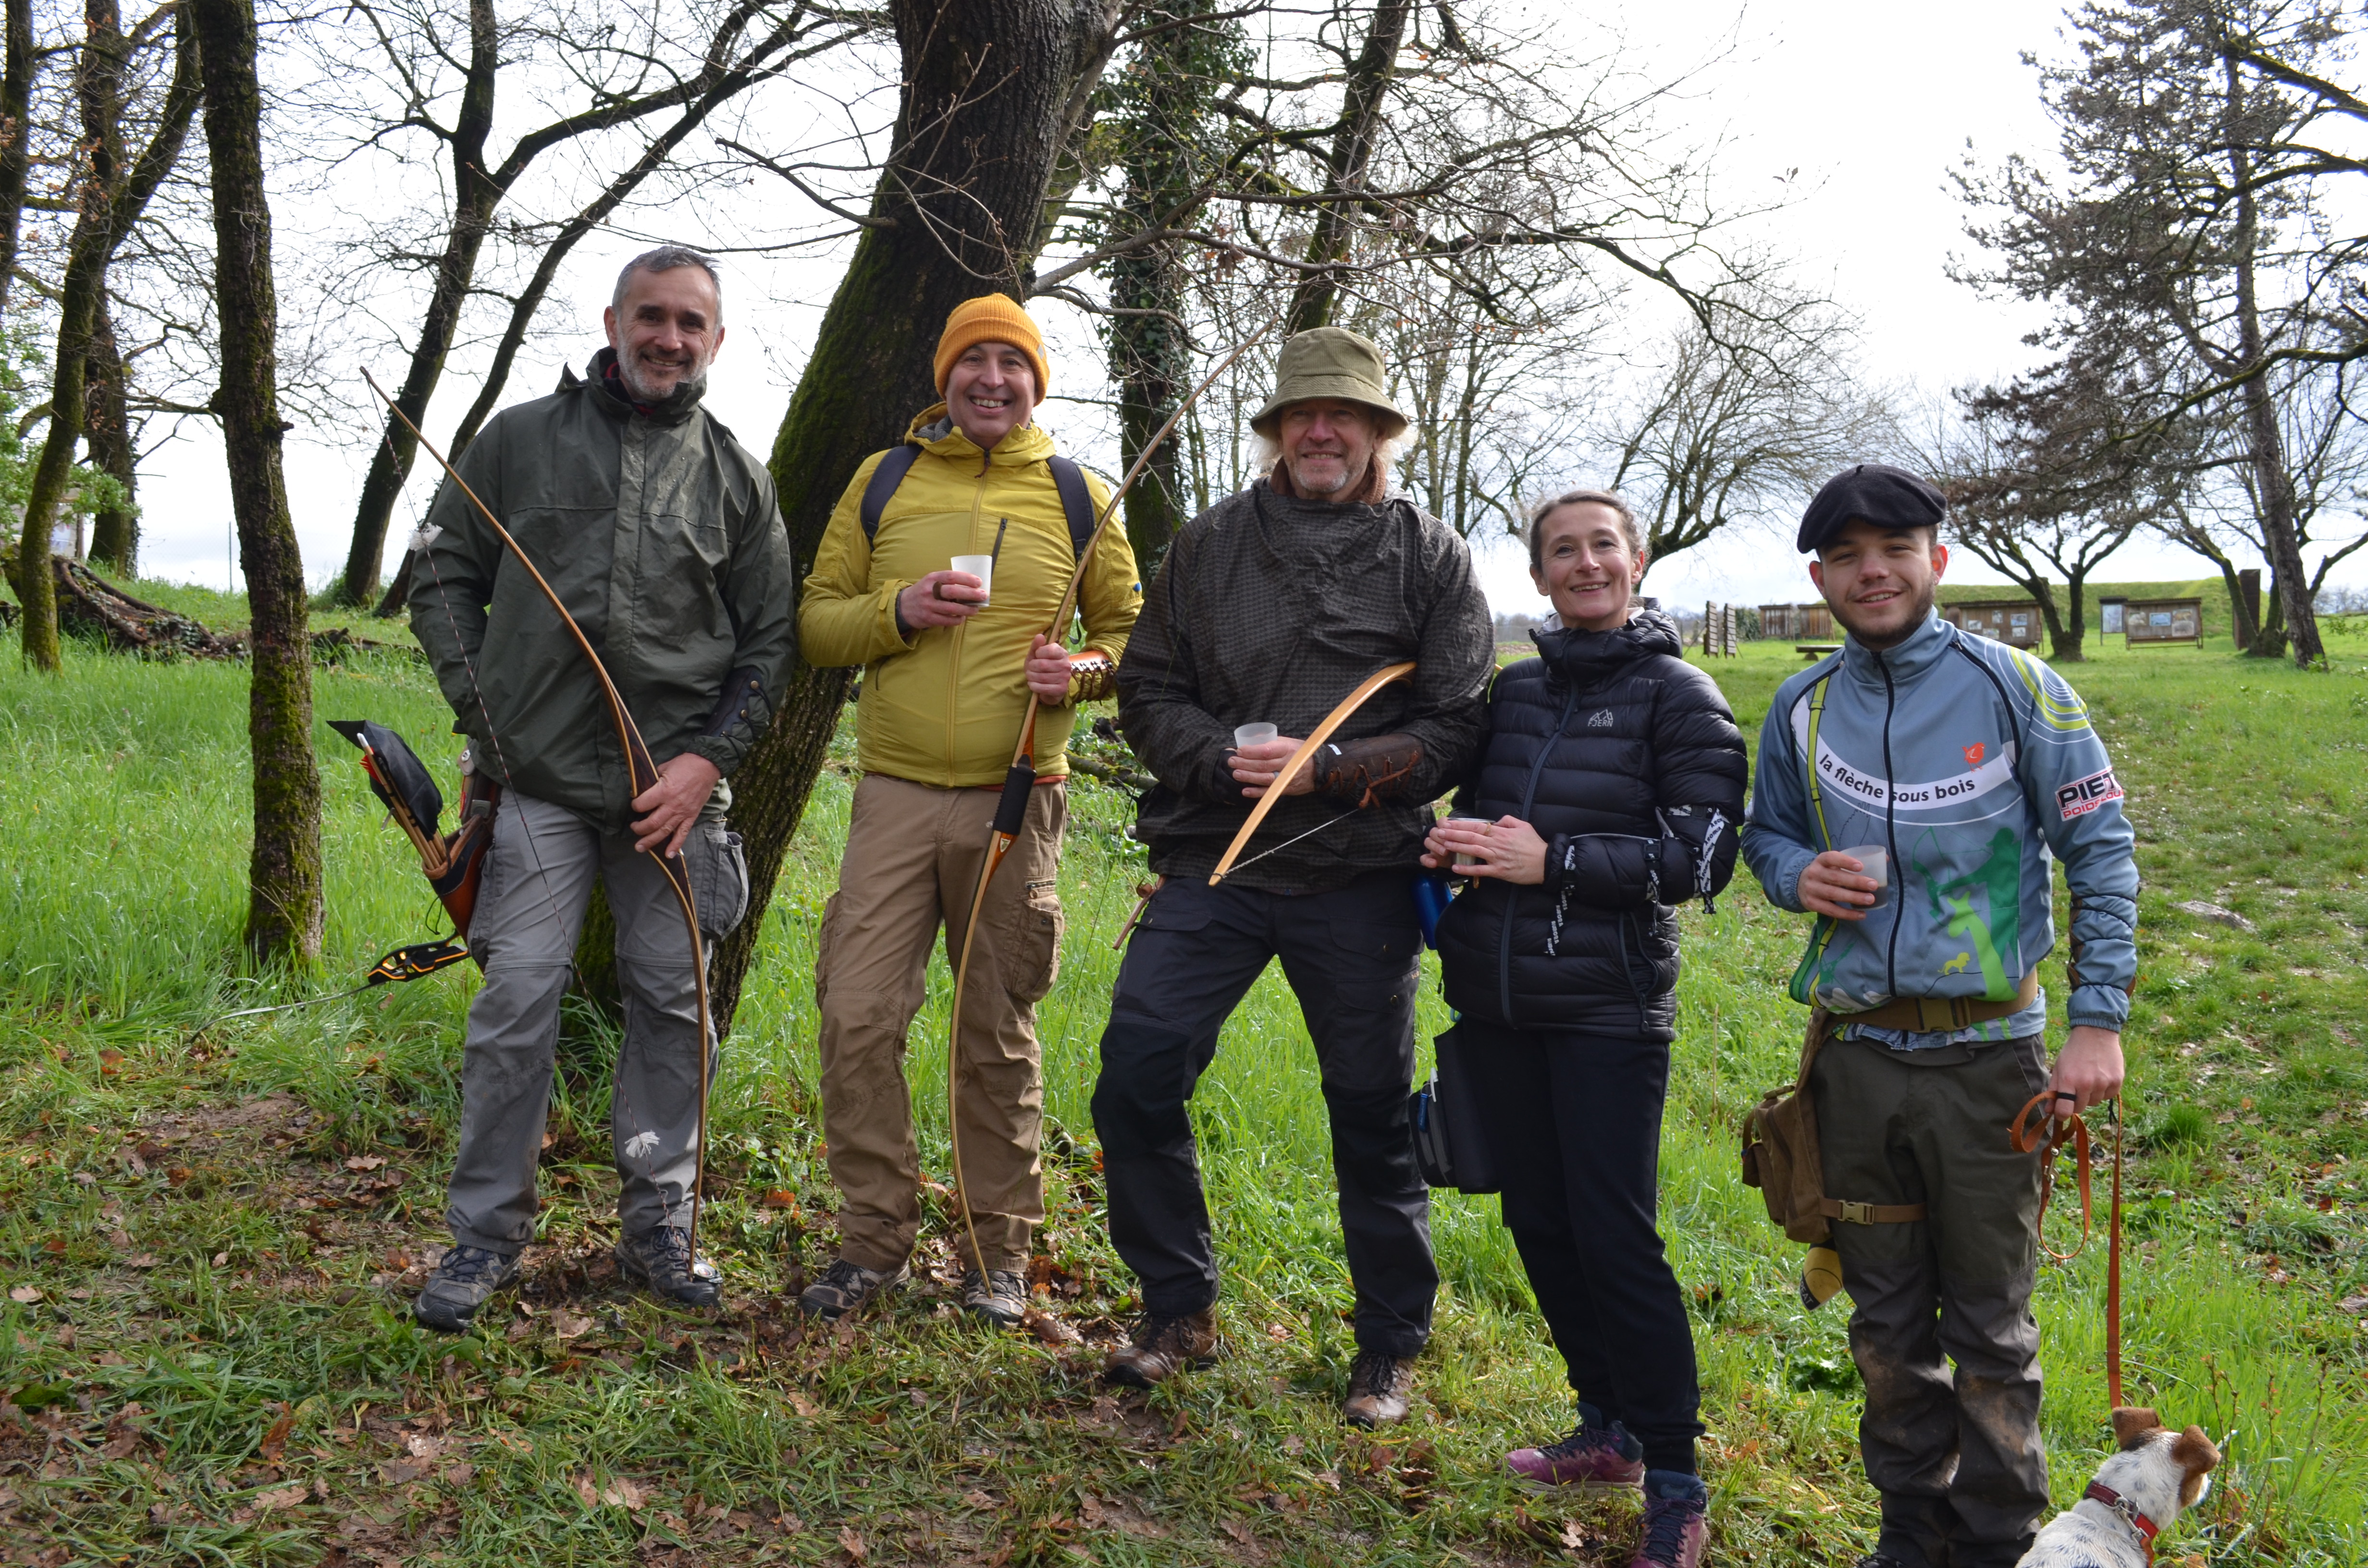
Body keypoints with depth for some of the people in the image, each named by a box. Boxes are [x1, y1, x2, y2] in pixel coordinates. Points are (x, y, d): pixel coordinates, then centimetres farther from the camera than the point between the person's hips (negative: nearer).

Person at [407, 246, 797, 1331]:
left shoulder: (736, 478, 10)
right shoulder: (520, 440, 7)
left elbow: (770, 640, 10)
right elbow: (443, 578, 11)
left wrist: (709, 758, -3)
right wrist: (478, 705, -2)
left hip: (677, 790, 2)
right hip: (539, 782, -1)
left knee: (672, 1001, 7)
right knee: (516, 1003, -4)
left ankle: (658, 1224, 21)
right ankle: (485, 1234, 10)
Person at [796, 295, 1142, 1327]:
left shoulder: (1077, 496, 8)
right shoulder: (884, 480, 9)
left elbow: (1129, 628, 14)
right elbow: (815, 622, 9)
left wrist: (1088, 670, -8)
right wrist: (898, 611, -10)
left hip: (1016, 798, 0)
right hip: (895, 793, 1)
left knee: (1000, 1034, 7)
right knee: (857, 1018, -5)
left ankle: (999, 1252, 21)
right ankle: (876, 1237, 12)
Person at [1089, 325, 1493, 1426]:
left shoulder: (1431, 557, 4)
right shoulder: (1208, 546, 10)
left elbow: (1457, 726, -2)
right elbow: (1148, 693, 9)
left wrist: (1326, 770, -15)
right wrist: (1223, 764, -10)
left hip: (1360, 881, -2)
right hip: (1212, 867, 2)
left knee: (1372, 1114, 7)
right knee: (1134, 1081, -5)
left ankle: (1391, 1346, 25)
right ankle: (1180, 1310, 16)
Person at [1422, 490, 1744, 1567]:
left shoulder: (1679, 696, -4)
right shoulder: (1512, 690, 12)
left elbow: (1701, 856, -11)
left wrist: (1553, 861, -18)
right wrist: (1454, 842, -1)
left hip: (1607, 1005, -6)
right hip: (1495, 994, 6)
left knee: (1614, 1237, -6)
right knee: (1538, 1222, 12)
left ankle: (1675, 1479, 9)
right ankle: (1608, 1429, 29)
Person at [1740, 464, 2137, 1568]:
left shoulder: (2016, 688, -4)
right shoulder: (1801, 710, 6)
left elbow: (2101, 855, -3)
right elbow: (1764, 835, 19)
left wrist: (2098, 1020, -11)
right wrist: (1799, 875, -5)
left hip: (1987, 1052, -3)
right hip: (1856, 1054, 3)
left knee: (1991, 1329, 7)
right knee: (1886, 1324, 14)